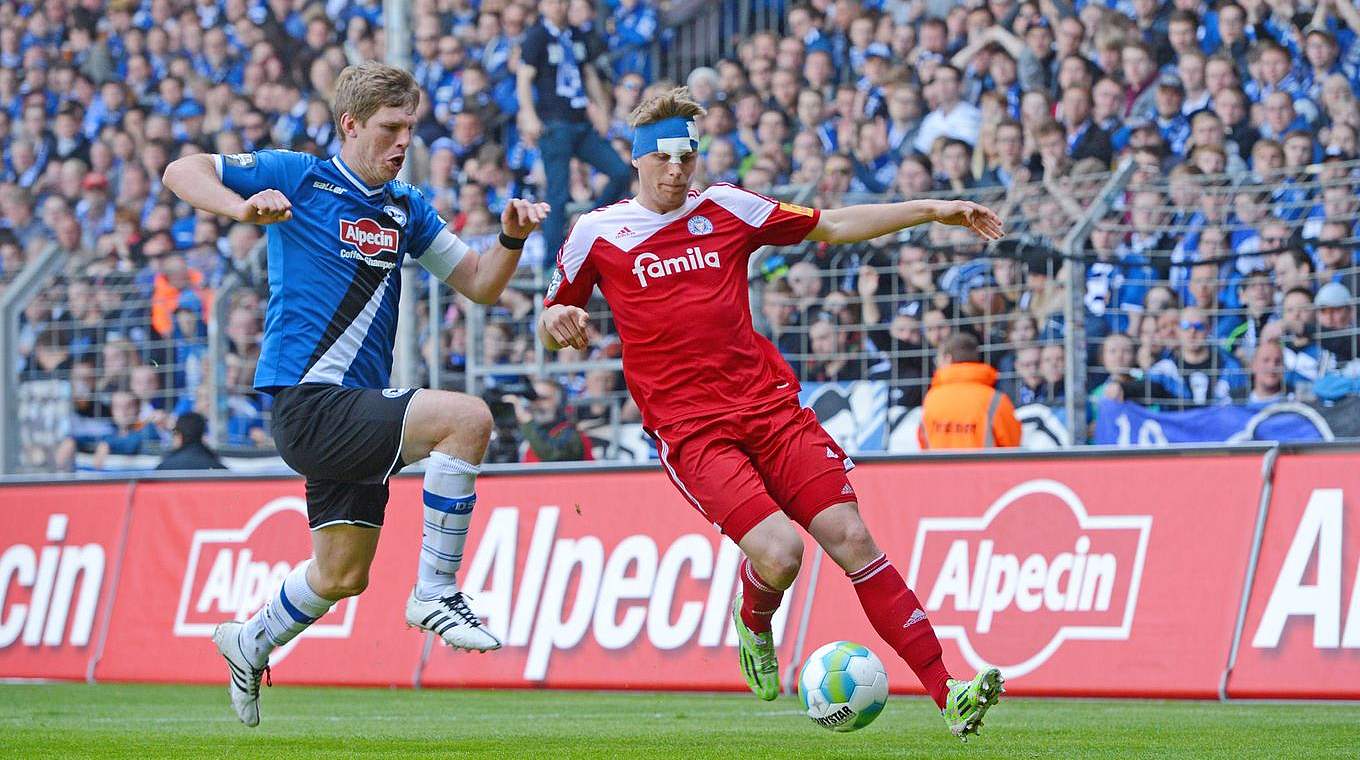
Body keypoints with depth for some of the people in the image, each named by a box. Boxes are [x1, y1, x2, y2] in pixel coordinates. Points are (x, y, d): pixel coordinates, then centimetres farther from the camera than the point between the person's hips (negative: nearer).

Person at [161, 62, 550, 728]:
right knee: (466, 417, -25)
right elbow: (180, 172, -3)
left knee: (341, 575, 14)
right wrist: (242, 207, -22)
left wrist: (511, 239, -3)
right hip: (308, 401, -8)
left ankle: (250, 644, 41)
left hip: (356, 409, 8)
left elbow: (479, 285, 18)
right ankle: (435, 592, -19)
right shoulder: (298, 176, -2)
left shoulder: (407, 209, 15)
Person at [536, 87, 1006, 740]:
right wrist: (555, 322, -9)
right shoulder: (597, 234, 6)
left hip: (770, 404, 3)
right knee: (777, 551, -24)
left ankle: (946, 692, -10)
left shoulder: (725, 209, 11)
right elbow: (551, 326, 16)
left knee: (850, 538, -11)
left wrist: (932, 211, 13)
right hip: (688, 429, -3)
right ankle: (754, 624, 13)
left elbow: (831, 226, 20)